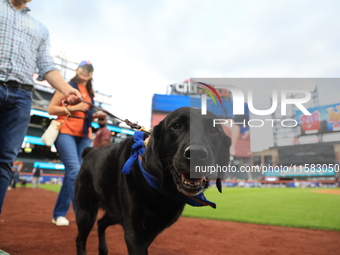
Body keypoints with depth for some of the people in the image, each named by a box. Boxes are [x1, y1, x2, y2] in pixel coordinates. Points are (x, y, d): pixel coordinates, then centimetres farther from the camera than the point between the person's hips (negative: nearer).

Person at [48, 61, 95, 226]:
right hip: (66, 132, -6)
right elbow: (51, 109, -2)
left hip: (84, 135, 6)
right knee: (75, 170, -19)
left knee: (72, 172, 4)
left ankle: (59, 214, 14)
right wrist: (73, 108, -12)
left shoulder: (90, 93, 21)